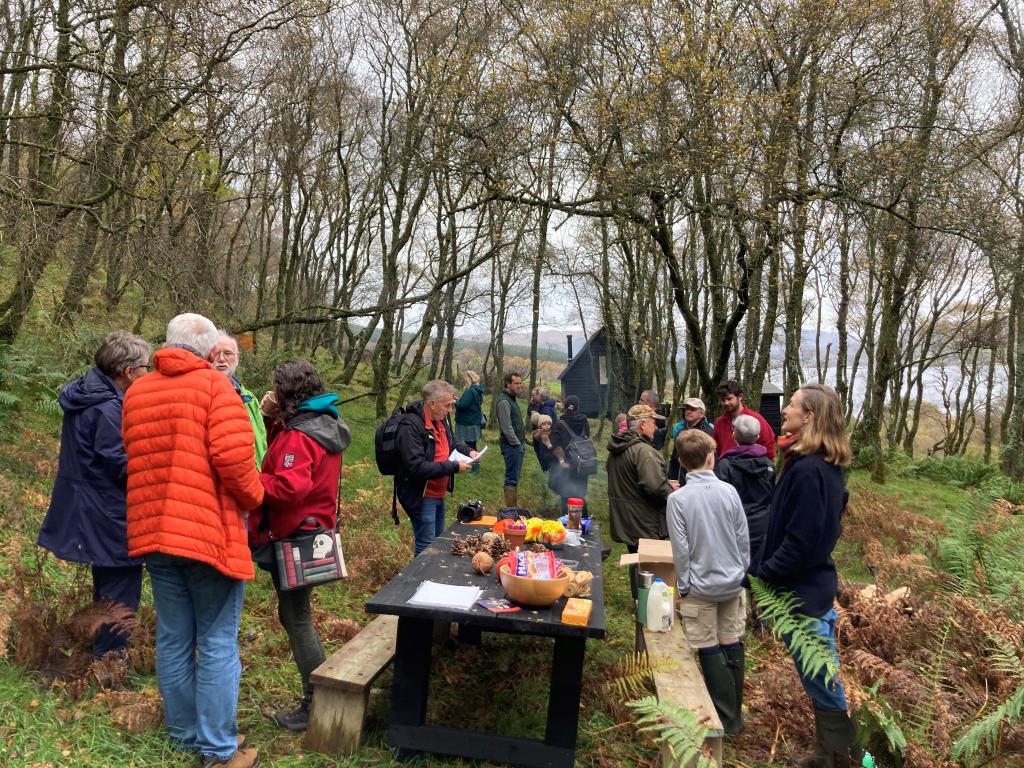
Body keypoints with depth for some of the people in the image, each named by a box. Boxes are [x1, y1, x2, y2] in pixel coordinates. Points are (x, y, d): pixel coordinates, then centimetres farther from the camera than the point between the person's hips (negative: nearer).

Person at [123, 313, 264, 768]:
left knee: (173, 640, 15)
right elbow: (233, 455, -19)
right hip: (209, 532, -6)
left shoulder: (135, 392, 12)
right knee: (217, 644, 4)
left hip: (152, 532, 6)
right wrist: (253, 497, -3)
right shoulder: (213, 385, -8)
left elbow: (138, 460, 14)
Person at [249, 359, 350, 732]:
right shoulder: (324, 423, 9)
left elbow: (289, 487, -30)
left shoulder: (299, 435, -21)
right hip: (313, 528, 10)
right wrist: (274, 420, 3)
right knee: (296, 615, 19)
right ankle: (322, 694, 28)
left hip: (294, 536, -10)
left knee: (296, 618, 1)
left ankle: (316, 705, 11)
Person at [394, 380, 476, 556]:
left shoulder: (441, 419, 5)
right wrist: (454, 467, -27)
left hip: (438, 494, 9)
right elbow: (417, 467, -31)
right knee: (427, 548, -1)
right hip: (421, 497, -9)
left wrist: (468, 451, 3)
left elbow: (451, 443, 24)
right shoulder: (410, 426, -24)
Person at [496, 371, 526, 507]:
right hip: (512, 446, -10)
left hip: (517, 444, 10)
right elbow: (506, 427, -21)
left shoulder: (512, 399, 16)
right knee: (512, 478, -7)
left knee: (515, 477, 14)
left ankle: (513, 507, 20)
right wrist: (517, 443, -16)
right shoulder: (504, 401, -15)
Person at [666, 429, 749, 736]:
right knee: (732, 646, 13)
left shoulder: (677, 499, -14)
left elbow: (681, 549, -12)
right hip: (732, 583, 4)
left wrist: (683, 587, 0)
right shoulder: (729, 491, -5)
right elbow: (743, 538, 2)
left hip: (701, 587, -3)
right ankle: (735, 713, 25)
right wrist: (740, 572, 15)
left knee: (710, 651, 6)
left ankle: (726, 719, 13)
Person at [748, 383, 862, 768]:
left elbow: (800, 541, -25)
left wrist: (760, 571, -14)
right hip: (814, 582, 10)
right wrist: (764, 564, 12)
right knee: (822, 677, 20)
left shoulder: (808, 470, -24)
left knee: (820, 682, 4)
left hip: (803, 590, -10)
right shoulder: (825, 465, 7)